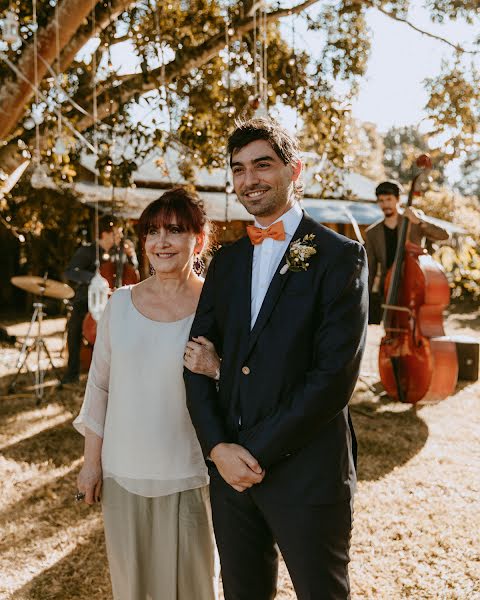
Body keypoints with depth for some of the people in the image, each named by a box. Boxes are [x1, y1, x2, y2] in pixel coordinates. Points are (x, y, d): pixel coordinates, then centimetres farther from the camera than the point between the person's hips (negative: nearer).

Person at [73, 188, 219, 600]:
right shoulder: (122, 302, 0)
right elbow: (99, 385, 6)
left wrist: (213, 369, -23)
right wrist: (91, 461, 7)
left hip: (186, 475, -3)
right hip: (122, 470, 3)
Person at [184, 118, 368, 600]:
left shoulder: (340, 256, -8)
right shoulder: (226, 261, 9)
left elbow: (334, 376, -16)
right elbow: (198, 358, 5)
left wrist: (257, 451, -15)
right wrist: (217, 446, -8)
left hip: (306, 473, -5)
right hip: (229, 468, 5)